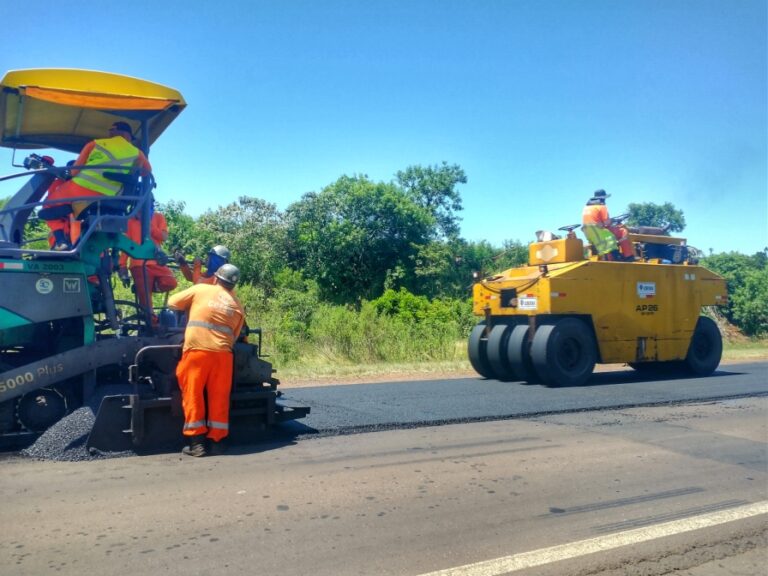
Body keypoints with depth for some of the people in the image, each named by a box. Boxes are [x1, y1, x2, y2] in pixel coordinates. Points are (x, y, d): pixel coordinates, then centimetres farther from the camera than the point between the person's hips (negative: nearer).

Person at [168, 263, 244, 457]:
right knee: (219, 398, 9)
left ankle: (197, 442, 6)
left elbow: (172, 303, 17)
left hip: (197, 350, -2)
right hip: (222, 353, 3)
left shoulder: (200, 289, 10)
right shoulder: (238, 306, 17)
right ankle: (216, 441, 13)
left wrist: (189, 308, 34)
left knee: (193, 395, 6)